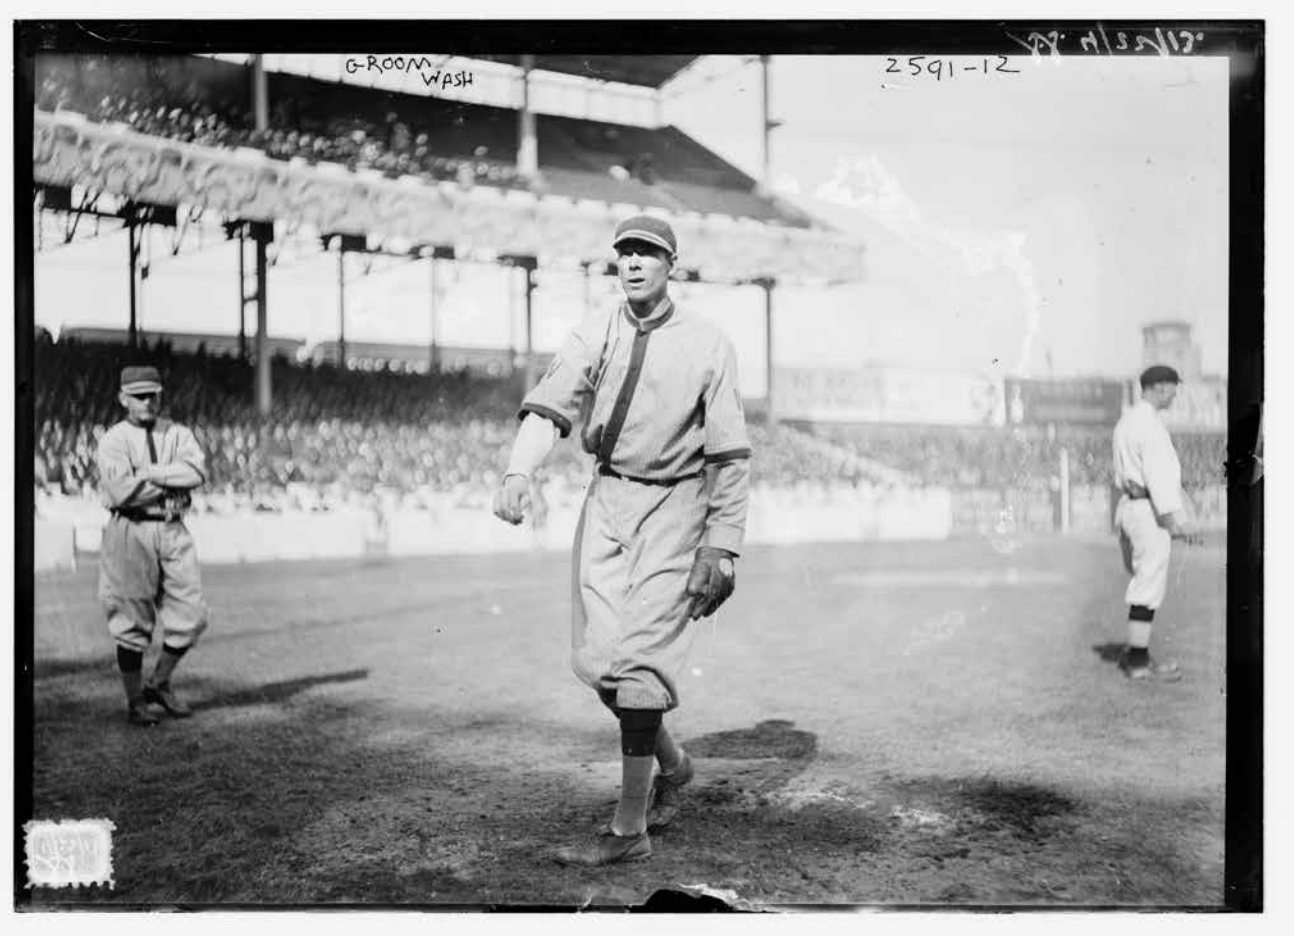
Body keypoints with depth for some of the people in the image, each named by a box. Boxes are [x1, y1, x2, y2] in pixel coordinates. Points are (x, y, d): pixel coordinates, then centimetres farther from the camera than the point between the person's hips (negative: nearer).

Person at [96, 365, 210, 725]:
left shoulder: (178, 434, 10)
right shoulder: (113, 440, -1)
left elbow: (197, 470, -10)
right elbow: (123, 492, -17)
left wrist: (149, 472, -15)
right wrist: (174, 481, -8)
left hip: (174, 531, 4)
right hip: (131, 532, -4)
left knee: (191, 615, 2)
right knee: (132, 621, 1)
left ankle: (159, 685, 23)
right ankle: (135, 702, 14)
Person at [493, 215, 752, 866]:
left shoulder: (707, 346, -5)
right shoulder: (593, 334, 4)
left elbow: (730, 455, -6)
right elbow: (548, 407, -9)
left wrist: (721, 547, -12)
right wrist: (519, 472, -28)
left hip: (674, 506, -4)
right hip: (606, 499, 4)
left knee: (638, 657, -9)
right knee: (595, 657, 4)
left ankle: (630, 830, 0)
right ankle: (671, 763, 31)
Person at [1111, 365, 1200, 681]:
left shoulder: (1126, 421, 15)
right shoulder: (1150, 424, -15)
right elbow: (1159, 476, -22)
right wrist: (1178, 520, -24)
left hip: (1128, 505, 10)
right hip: (1150, 512, -10)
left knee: (1142, 582, 15)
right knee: (1149, 587, -4)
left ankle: (1135, 654, 19)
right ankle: (1139, 662, 0)